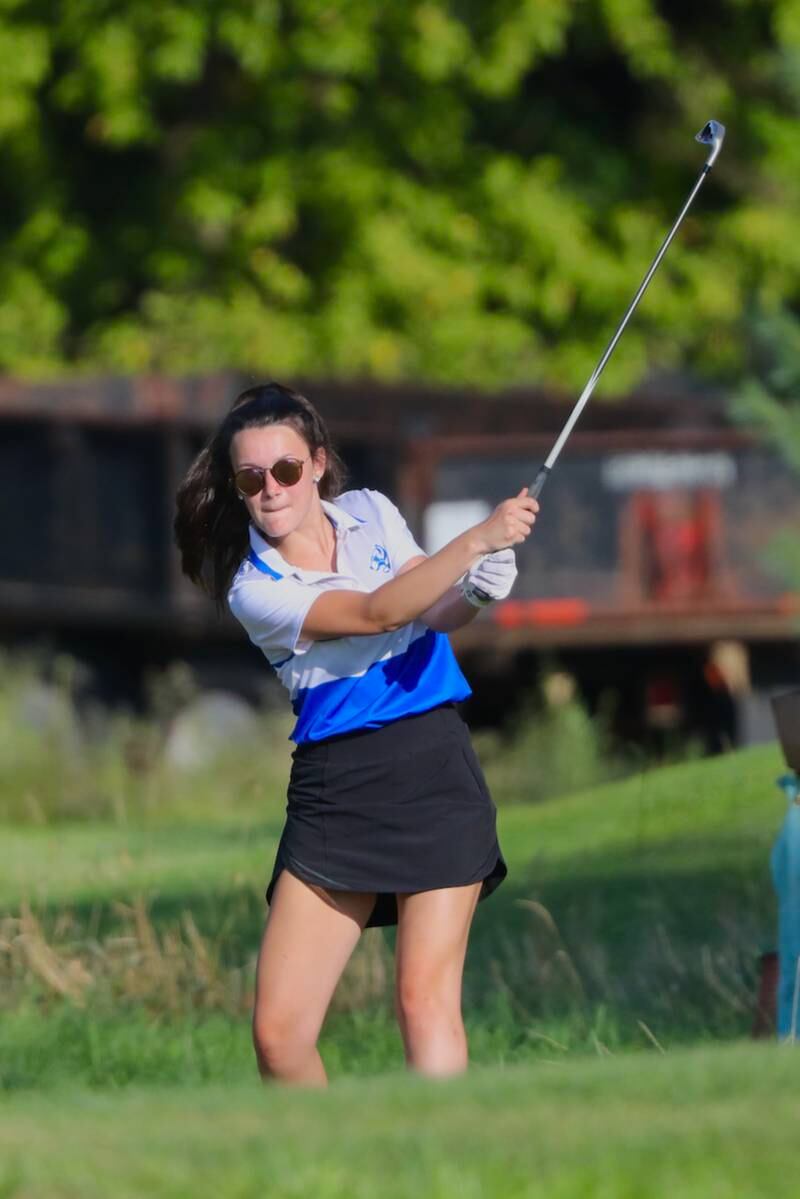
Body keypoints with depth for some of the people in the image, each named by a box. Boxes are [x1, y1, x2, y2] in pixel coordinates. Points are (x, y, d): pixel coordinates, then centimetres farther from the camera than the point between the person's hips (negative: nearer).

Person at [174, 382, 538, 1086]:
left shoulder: (373, 515, 4)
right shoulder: (255, 588, -7)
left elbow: (433, 616, 12)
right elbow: (378, 613, -19)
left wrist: (480, 590, -11)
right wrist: (480, 539, -28)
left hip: (434, 768, 1)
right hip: (334, 789, -1)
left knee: (426, 1000, -10)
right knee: (278, 1031, -7)